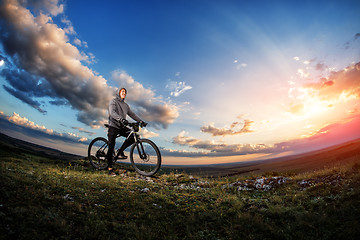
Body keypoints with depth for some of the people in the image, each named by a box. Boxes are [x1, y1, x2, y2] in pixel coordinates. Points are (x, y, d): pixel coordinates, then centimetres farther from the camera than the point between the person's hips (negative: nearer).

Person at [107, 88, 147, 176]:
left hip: (122, 127, 6)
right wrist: (121, 119, -38)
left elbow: (132, 114, 16)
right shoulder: (113, 101, -3)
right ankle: (110, 168, 2)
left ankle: (121, 151, 3)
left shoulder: (125, 105, 17)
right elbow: (112, 113, -21)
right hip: (113, 126, -6)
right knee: (111, 147, -6)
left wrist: (141, 121, 3)